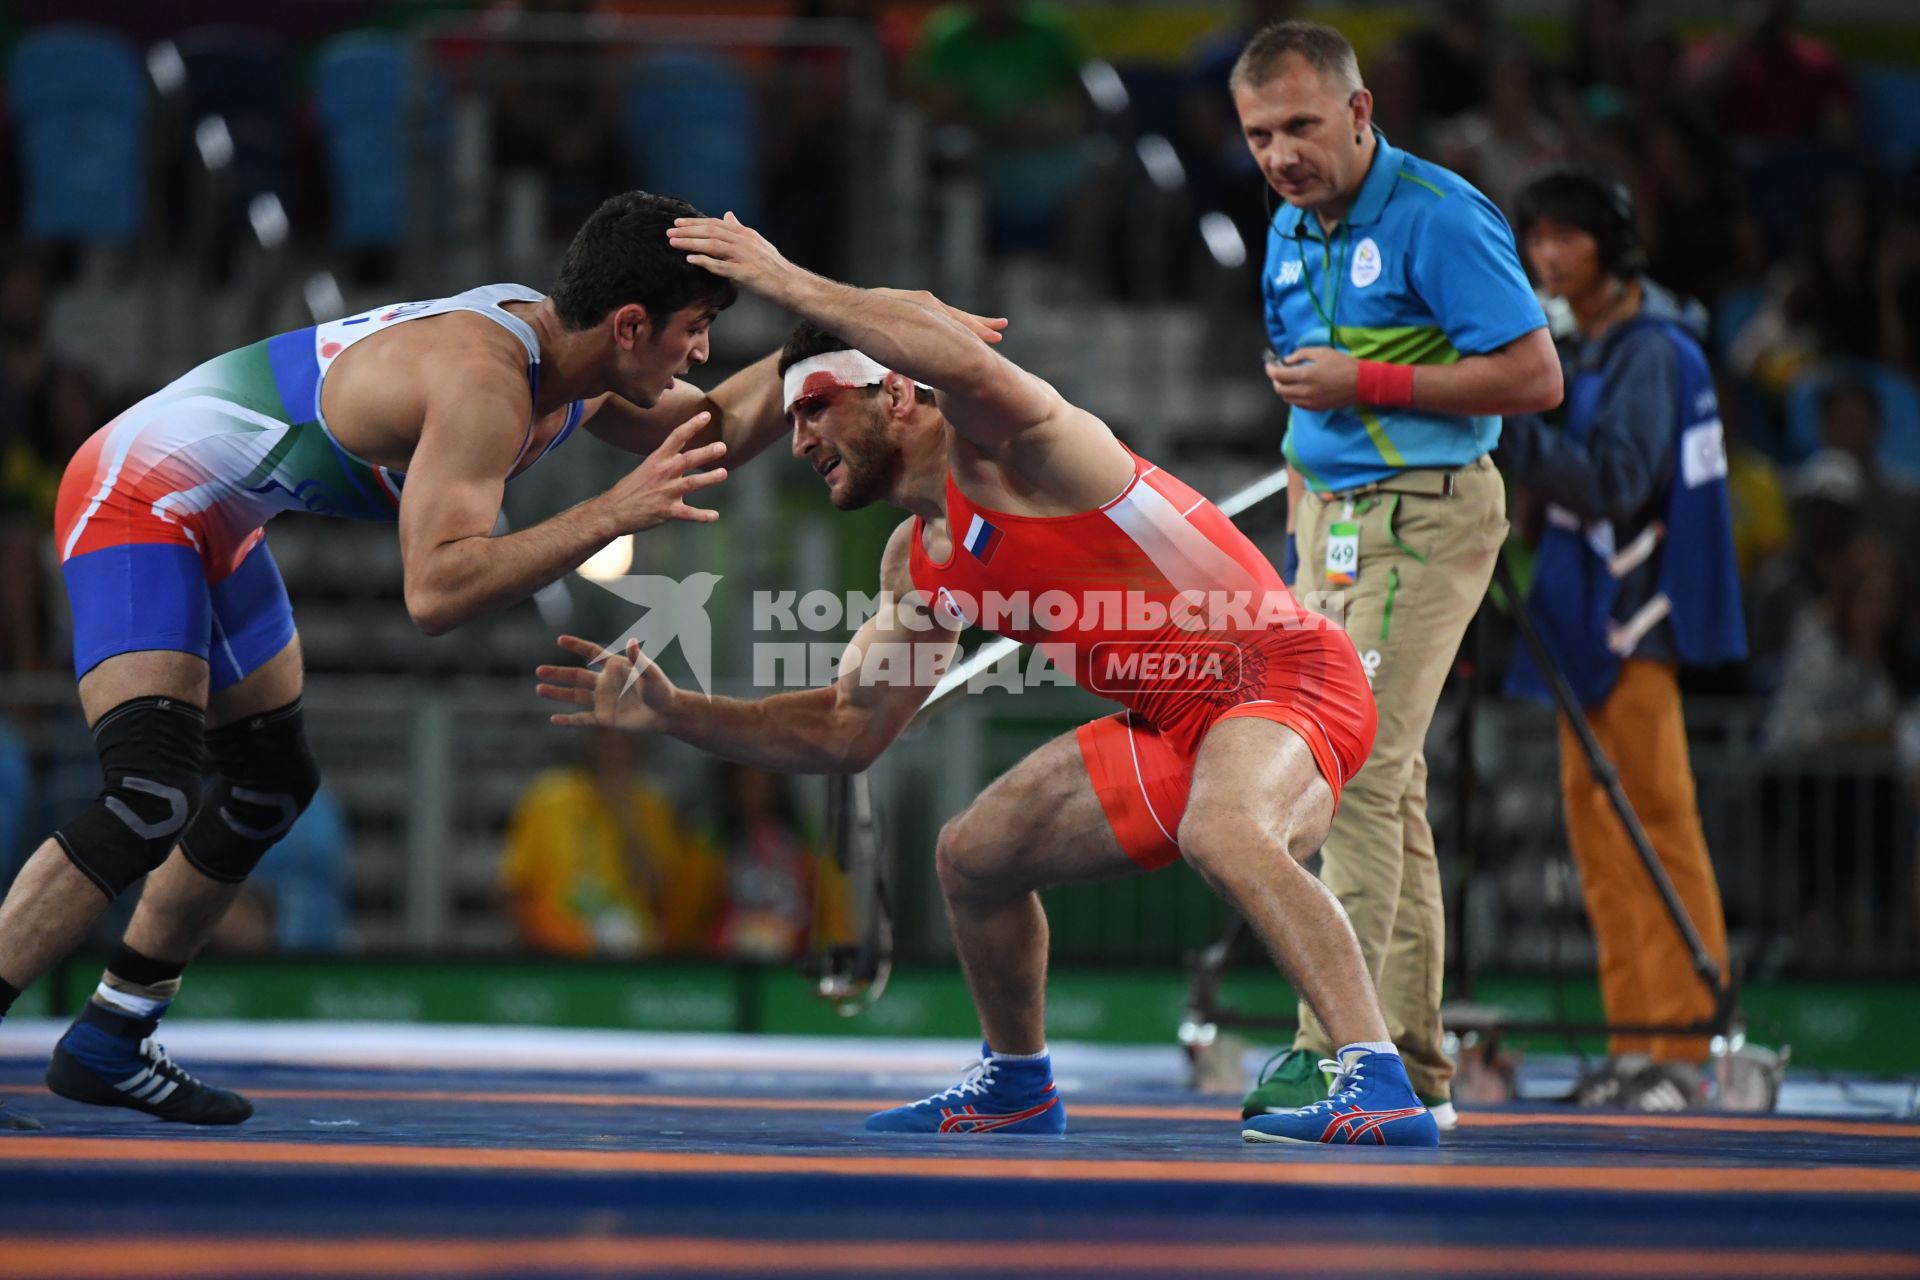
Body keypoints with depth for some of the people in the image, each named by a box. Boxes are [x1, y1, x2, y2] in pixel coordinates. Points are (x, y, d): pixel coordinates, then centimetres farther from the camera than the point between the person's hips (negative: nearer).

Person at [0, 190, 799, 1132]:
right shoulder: (483, 383, -31)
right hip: (137, 496, -10)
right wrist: (613, 514, -43)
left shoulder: (558, 345, -1)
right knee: (148, 800, -23)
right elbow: (436, 592, -41)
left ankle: (107, 1045, 26)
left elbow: (707, 431, 17)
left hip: (211, 521, 10)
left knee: (271, 785, 17)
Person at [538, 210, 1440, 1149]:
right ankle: (1016, 1086, 38)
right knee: (973, 854, 16)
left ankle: (1381, 1087, -44)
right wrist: (674, 714, 6)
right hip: (1176, 721, 10)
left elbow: (969, 363, -40)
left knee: (1219, 831, -39)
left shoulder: (1002, 447, -15)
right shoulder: (919, 569, 12)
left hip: (1285, 679, -10)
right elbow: (848, 732, 17)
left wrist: (786, 282, -36)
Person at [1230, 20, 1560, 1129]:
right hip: (1330, 514, 8)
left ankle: (1337, 1048, -16)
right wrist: (1301, 531, 20)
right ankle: (1413, 1068, 12)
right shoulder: (1292, 231, 12)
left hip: (1424, 516, -8)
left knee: (1360, 772, -15)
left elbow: (1537, 376, -17)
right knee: (1385, 785, 8)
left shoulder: (1440, 218, -14)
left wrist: (1367, 381, -19)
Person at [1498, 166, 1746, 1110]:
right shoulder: (1596, 344, 17)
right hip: (1593, 619, 10)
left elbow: (1613, 481, -25)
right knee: (1596, 819, 10)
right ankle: (1634, 1040, 14)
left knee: (1657, 821, -9)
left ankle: (1682, 1044, -9)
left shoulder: (1649, 351, -13)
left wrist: (1512, 432, -32)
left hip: (1639, 619, -10)